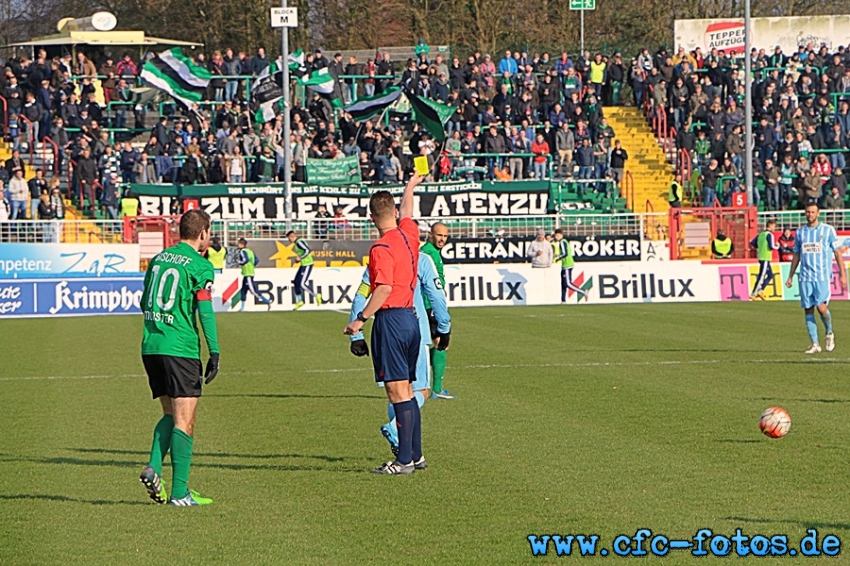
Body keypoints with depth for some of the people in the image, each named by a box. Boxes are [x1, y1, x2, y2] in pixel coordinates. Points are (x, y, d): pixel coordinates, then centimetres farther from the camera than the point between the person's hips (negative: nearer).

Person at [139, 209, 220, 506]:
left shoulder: (157, 259, 15)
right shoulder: (199, 266, -6)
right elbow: (205, 311, -13)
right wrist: (214, 353, -13)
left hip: (150, 346, 7)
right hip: (180, 348, -7)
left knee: (171, 414, 18)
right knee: (184, 420, -3)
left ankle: (153, 468, -2)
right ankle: (180, 492, -5)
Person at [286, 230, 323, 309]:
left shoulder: (299, 242, -17)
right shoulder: (297, 242, 13)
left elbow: (308, 250, -26)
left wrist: (300, 258, -22)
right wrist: (298, 259, 12)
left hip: (307, 265, -10)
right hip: (303, 265, 10)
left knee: (302, 284, -11)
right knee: (296, 282, 10)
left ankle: (316, 295, 5)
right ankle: (299, 301, 18)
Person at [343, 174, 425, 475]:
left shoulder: (382, 248, -14)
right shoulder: (409, 233, 8)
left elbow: (384, 288, -23)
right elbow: (406, 211, 30)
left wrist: (361, 318, -22)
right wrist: (410, 186, 49)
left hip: (391, 319, -8)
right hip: (411, 317, 8)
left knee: (398, 391, -7)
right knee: (406, 390, 14)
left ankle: (404, 460, -7)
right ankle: (415, 454, 18)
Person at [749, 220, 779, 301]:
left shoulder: (761, 234, 13)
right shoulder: (769, 235, -11)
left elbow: (752, 243, 13)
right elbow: (772, 247, -19)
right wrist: (777, 246, 1)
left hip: (760, 257, 9)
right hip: (765, 258, -9)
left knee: (771, 275, 16)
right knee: (761, 276, -5)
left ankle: (760, 291, 9)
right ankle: (753, 294, -4)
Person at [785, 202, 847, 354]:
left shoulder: (828, 230, 2)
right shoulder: (800, 232, 11)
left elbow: (837, 252, 4)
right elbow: (796, 255, 19)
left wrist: (842, 274, -2)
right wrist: (790, 276, 16)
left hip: (822, 276, -3)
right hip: (805, 277, 3)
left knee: (821, 307, -16)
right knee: (808, 310, 0)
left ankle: (829, 333, 11)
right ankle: (815, 344, 5)